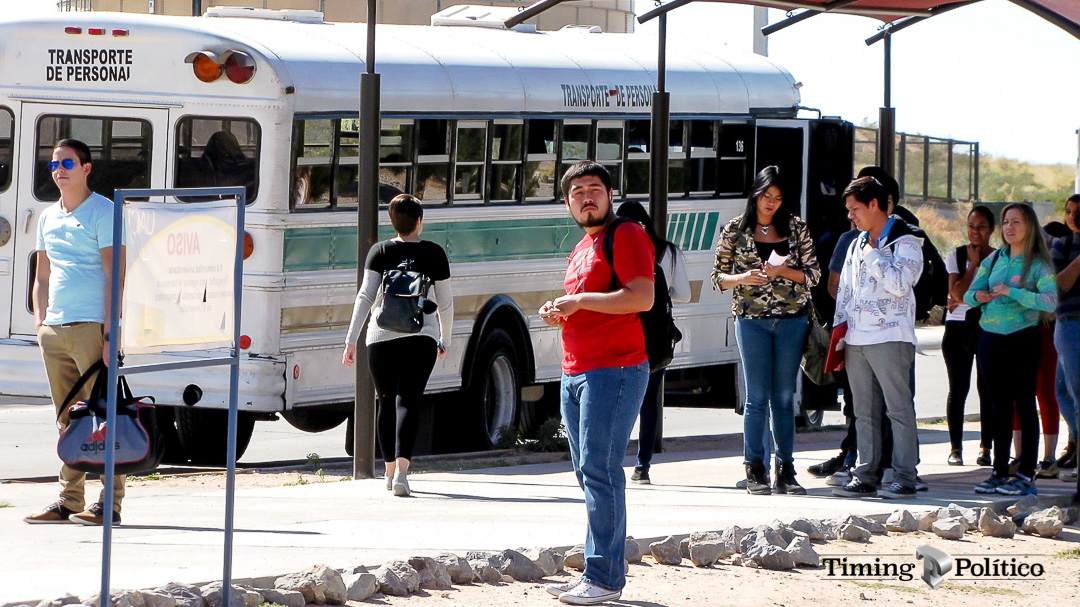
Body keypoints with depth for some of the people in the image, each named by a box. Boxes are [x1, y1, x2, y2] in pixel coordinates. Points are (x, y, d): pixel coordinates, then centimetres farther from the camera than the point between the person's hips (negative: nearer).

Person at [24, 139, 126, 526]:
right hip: (54, 330, 7)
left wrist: (109, 333, -16)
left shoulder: (103, 212, -3)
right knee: (67, 420, 8)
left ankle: (110, 503, -8)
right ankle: (69, 502, 11)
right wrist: (40, 322, 10)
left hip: (91, 326, -7)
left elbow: (115, 276, -9)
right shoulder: (48, 218, 17)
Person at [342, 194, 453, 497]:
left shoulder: (379, 252, 4)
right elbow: (445, 301, 9)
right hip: (421, 337, -1)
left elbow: (366, 296, -2)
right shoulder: (433, 253, 5)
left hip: (382, 336, 1)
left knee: (385, 402, 14)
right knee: (408, 401, -7)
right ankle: (401, 471, -24)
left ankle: (390, 472, 22)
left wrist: (351, 339, -2)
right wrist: (445, 340, 23)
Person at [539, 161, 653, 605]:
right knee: (588, 472, 9)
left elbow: (641, 297, -19)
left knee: (599, 468, -13)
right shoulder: (581, 249, 22)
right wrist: (558, 314, 12)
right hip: (575, 373, 10)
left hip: (615, 370, -10)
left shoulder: (626, 236, -7)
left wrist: (578, 301, -16)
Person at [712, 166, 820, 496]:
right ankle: (755, 471, 0)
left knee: (784, 397, 4)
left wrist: (783, 271, -11)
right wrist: (742, 278, -13)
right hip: (752, 319, -1)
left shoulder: (796, 228, 6)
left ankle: (786, 470, 9)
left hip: (792, 320, 1)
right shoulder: (735, 230, 4)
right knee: (758, 396, -4)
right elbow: (718, 277, 7)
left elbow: (813, 275, 6)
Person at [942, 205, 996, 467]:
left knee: (987, 387, -2)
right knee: (958, 388, -2)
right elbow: (956, 292, -7)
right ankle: (956, 447, 3)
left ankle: (985, 446, 4)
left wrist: (965, 300, -5)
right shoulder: (956, 256, 6)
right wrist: (973, 263, -5)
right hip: (958, 327, 0)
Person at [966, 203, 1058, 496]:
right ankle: (999, 473, 12)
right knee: (1000, 406, 8)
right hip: (990, 337, 5)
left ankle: (1026, 476, -4)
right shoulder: (993, 260, 12)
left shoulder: (1038, 264, -4)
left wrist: (1012, 293, -23)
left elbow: (1051, 301, -18)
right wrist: (978, 296, -12)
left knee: (1024, 405, -5)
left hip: (1022, 338, -5)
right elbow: (969, 294, 11)